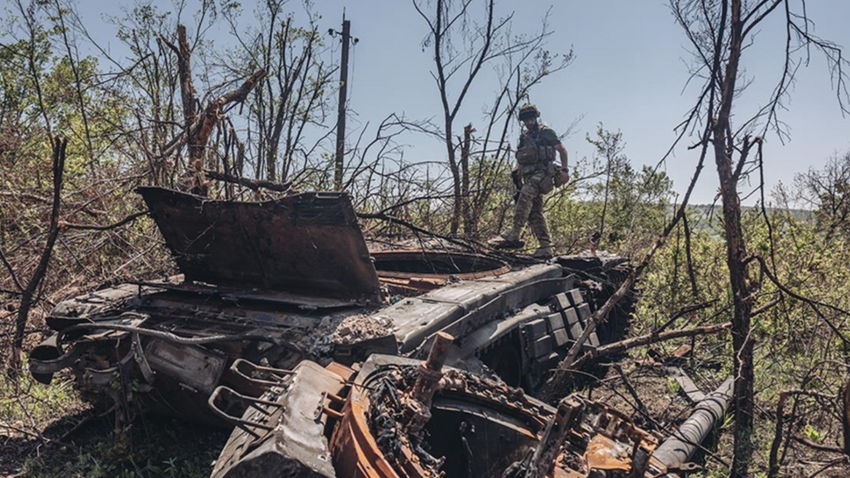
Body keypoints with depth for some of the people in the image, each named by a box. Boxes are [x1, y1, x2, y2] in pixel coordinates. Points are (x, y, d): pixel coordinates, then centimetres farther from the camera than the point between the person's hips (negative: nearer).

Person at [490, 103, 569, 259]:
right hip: (529, 176, 8)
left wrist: (564, 170, -10)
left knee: (525, 195, -32)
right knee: (535, 212, 1)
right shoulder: (524, 137, 24)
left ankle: (514, 235, -41)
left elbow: (562, 150, 1)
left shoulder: (546, 132, 4)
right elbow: (520, 161, 26)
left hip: (543, 173, -8)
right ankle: (546, 248, 2)